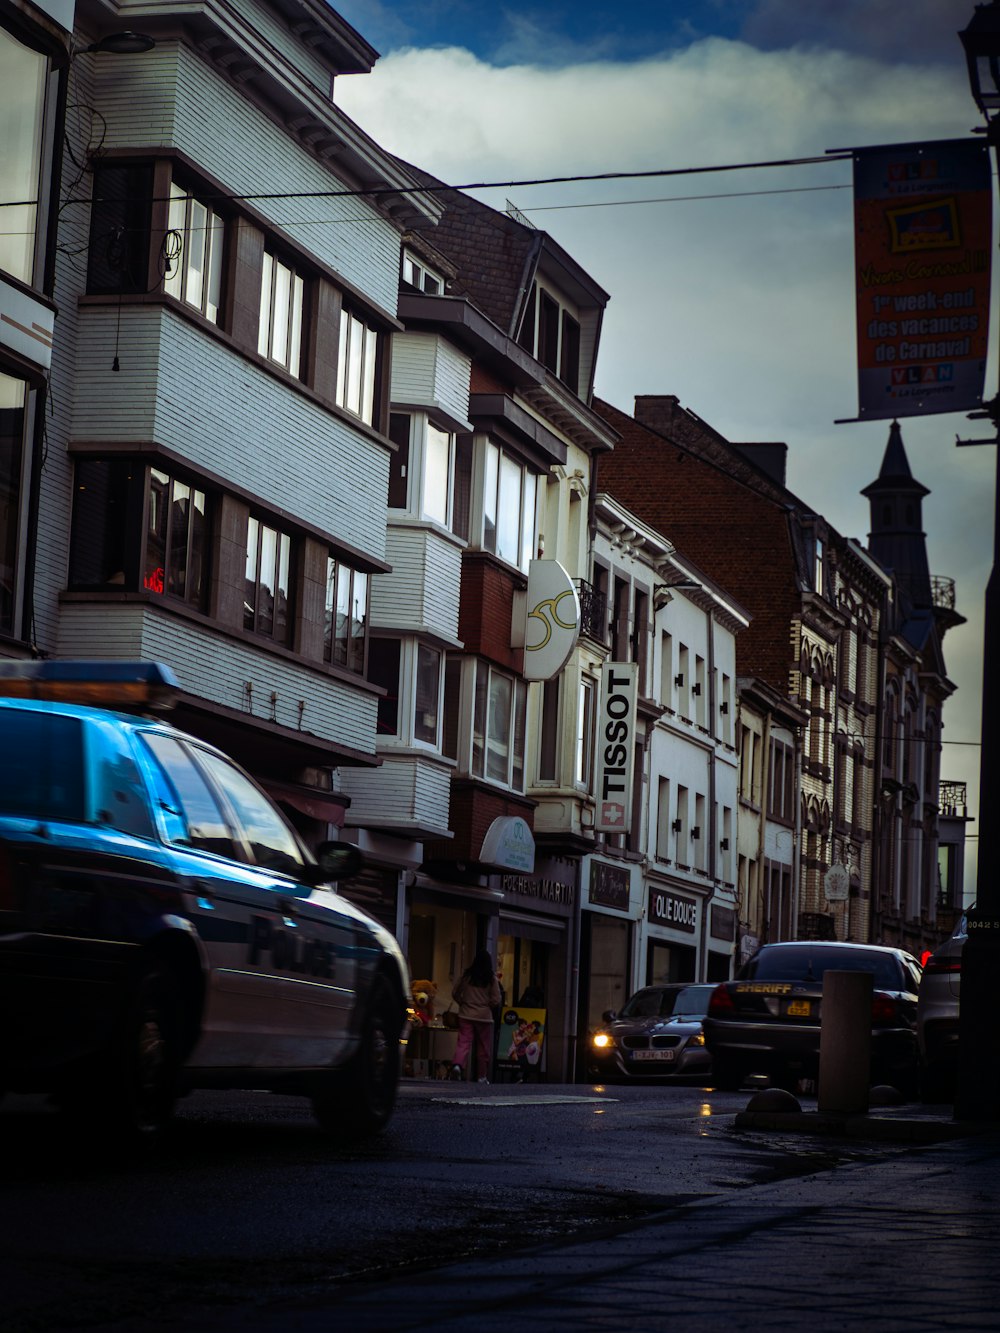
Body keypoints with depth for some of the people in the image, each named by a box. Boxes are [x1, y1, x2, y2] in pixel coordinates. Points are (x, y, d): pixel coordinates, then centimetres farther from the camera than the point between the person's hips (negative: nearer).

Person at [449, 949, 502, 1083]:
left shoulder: (466, 975, -1)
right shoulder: (491, 979, -6)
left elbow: (455, 992, 6)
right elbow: (496, 1000, -5)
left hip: (466, 1015, 1)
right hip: (484, 1016, -1)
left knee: (463, 1042, -4)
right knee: (484, 1047, 9)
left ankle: (458, 1064, -30)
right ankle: (483, 1076, 16)